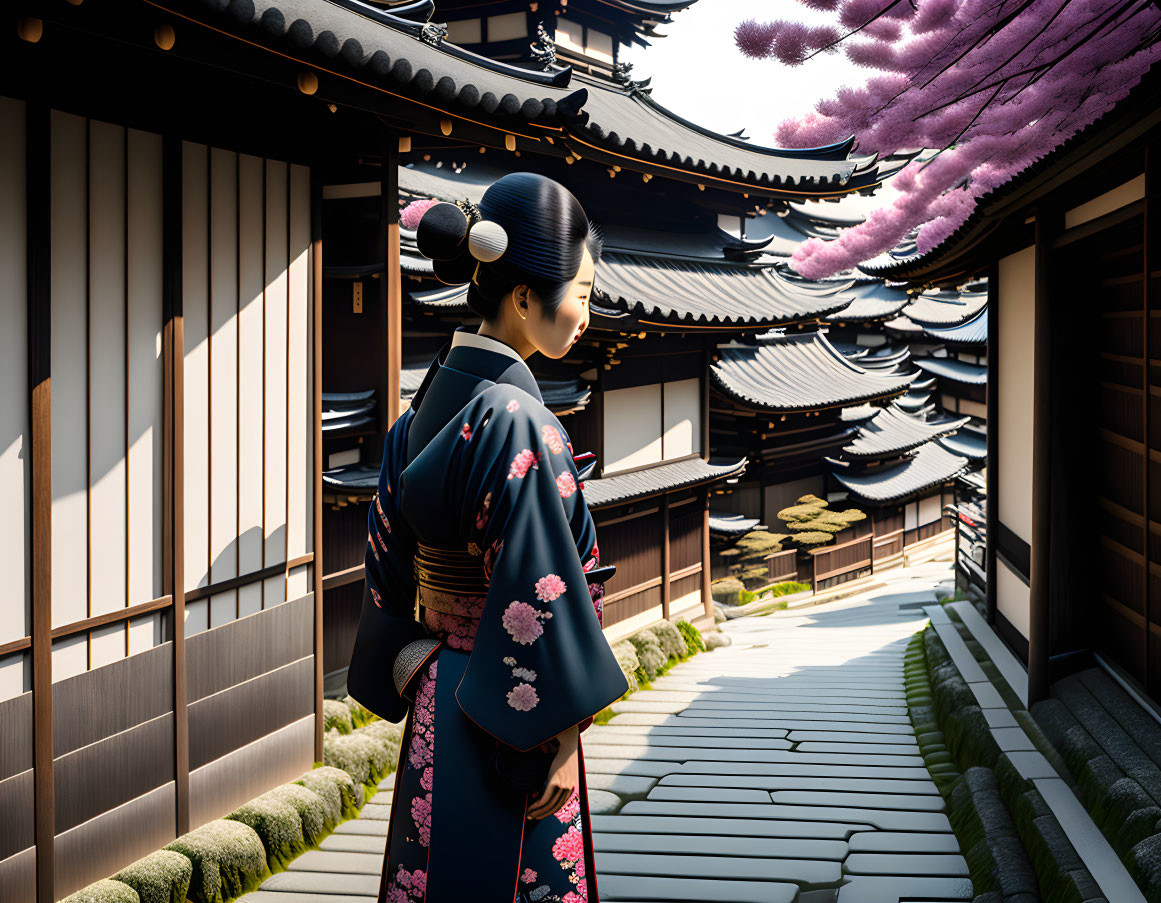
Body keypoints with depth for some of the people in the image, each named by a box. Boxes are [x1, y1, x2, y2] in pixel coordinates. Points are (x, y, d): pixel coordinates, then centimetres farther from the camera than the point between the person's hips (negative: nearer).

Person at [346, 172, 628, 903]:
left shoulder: (425, 410, 5)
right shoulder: (515, 420, -21)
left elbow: (390, 564, 10)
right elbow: (541, 595, -21)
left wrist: (417, 679, 16)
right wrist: (563, 737, -14)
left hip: (438, 698, 9)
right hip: (508, 720, -9)